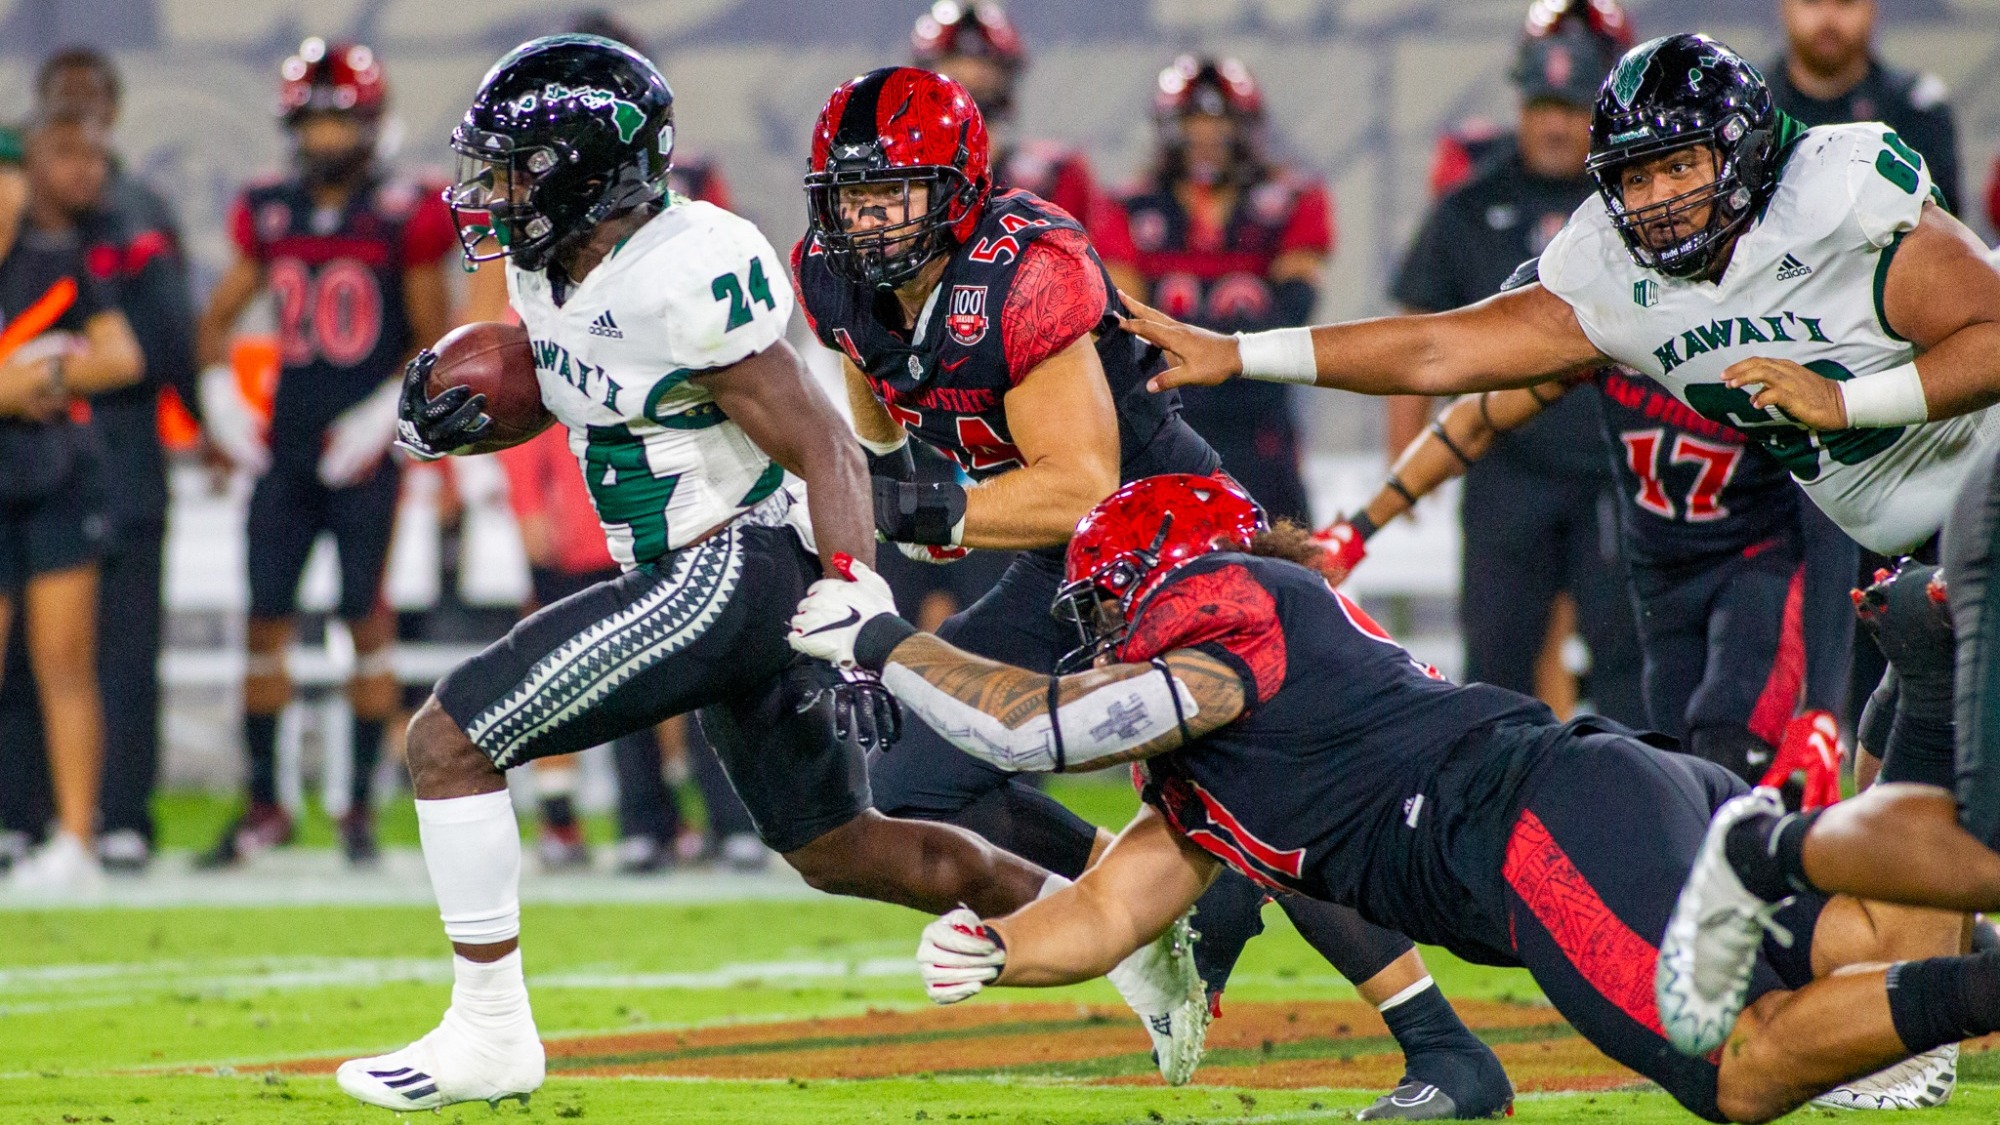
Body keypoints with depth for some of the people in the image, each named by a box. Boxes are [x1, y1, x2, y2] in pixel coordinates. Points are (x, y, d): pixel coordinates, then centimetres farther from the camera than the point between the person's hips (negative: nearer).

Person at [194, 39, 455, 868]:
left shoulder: (400, 219, -4)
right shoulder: (269, 218, 8)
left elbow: (437, 344, -1)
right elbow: (217, 318, 20)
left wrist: (388, 411, -12)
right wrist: (219, 398, 7)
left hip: (361, 453, -4)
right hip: (285, 450, 4)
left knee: (366, 620, -3)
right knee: (266, 620, 3)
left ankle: (361, 806, 6)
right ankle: (264, 804, 11)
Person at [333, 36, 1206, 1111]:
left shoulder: (684, 279, -22)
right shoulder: (553, 269, 5)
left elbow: (827, 453, -20)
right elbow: (562, 381, 25)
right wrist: (458, 411, 2)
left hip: (738, 569, -10)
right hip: (705, 582, 10)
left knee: (447, 740, -11)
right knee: (837, 850, 21)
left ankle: (487, 1030, -5)